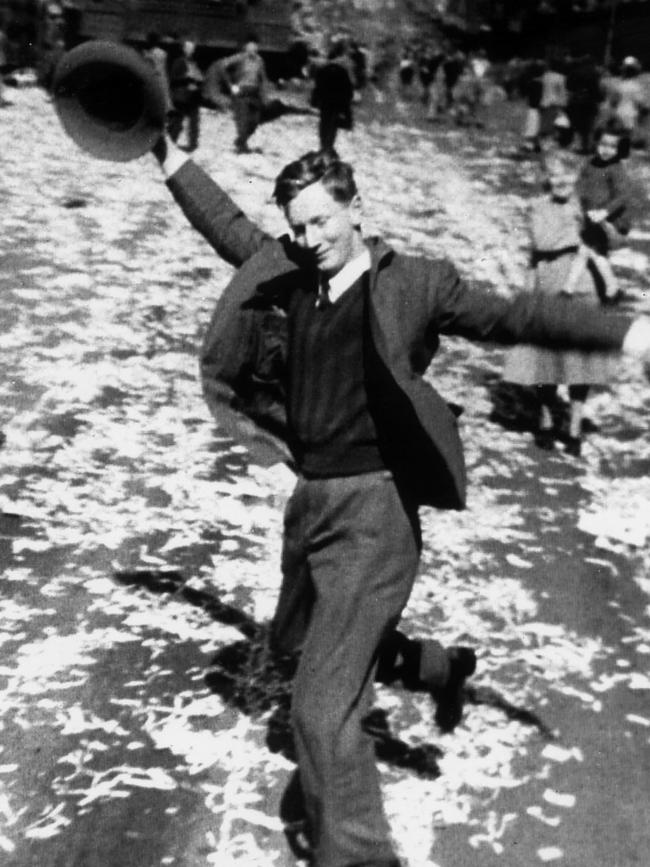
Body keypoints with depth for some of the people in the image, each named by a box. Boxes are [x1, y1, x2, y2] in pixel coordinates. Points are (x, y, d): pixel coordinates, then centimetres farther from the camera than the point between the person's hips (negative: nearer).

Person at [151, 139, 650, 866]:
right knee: (295, 641, 31)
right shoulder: (284, 275, 5)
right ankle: (441, 668, 51)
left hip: (374, 509, -8)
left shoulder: (412, 284, -9)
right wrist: (165, 151, 24)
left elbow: (514, 317, -10)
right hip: (309, 498, 8)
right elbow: (225, 223, 19)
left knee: (320, 708, -11)